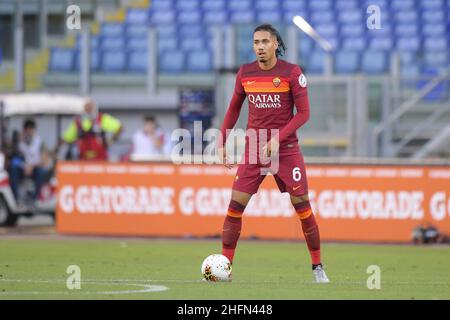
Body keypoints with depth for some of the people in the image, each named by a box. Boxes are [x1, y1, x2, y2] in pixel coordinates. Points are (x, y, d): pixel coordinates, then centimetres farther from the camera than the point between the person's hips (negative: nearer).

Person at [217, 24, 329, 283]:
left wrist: (277, 139, -18)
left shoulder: (292, 72, -8)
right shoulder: (245, 73, 3)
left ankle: (318, 268, 10)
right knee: (235, 206, -6)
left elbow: (304, 113, -8)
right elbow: (234, 108, 16)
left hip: (286, 149, -3)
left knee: (302, 207, -3)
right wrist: (223, 143, 11)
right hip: (254, 149, 3)